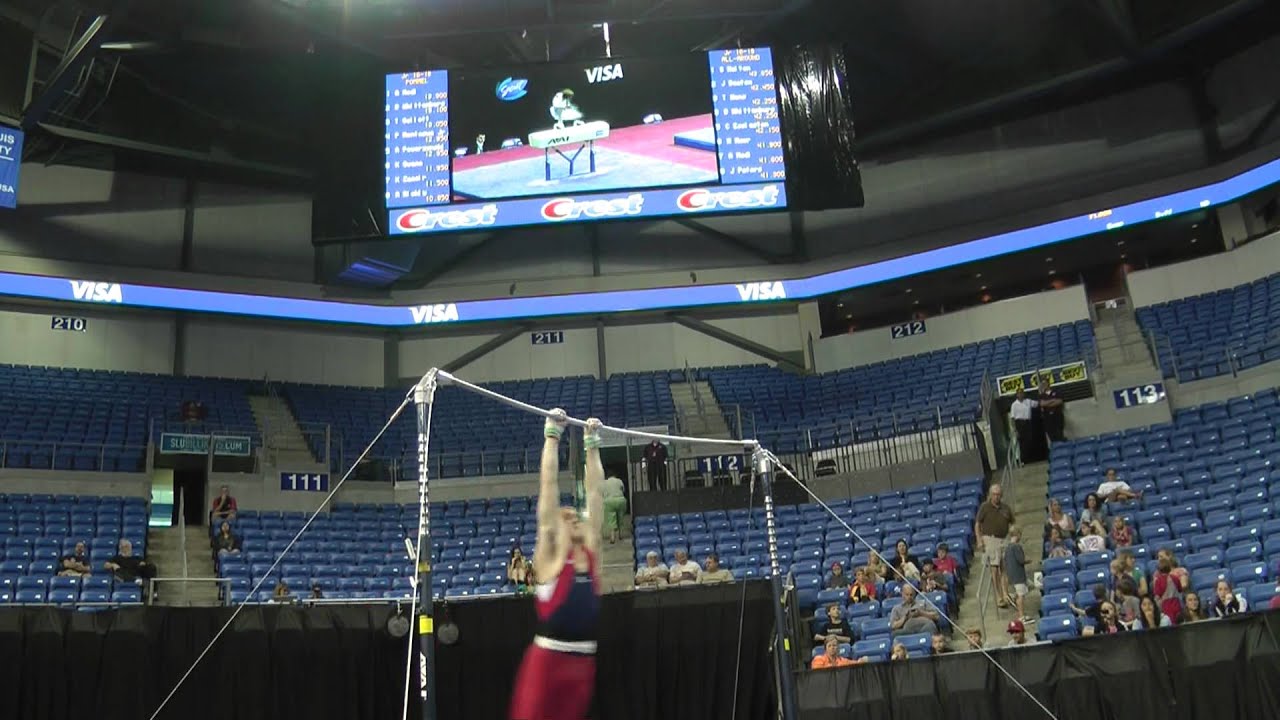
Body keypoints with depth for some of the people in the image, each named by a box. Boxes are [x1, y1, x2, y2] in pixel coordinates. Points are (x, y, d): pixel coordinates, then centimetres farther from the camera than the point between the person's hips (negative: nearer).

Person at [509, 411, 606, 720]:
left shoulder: (591, 554, 10)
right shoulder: (549, 557, -2)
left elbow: (595, 492, 12)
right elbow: (548, 485, -4)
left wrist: (592, 445, 14)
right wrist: (552, 436, -4)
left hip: (582, 663, 5)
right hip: (548, 661, -5)